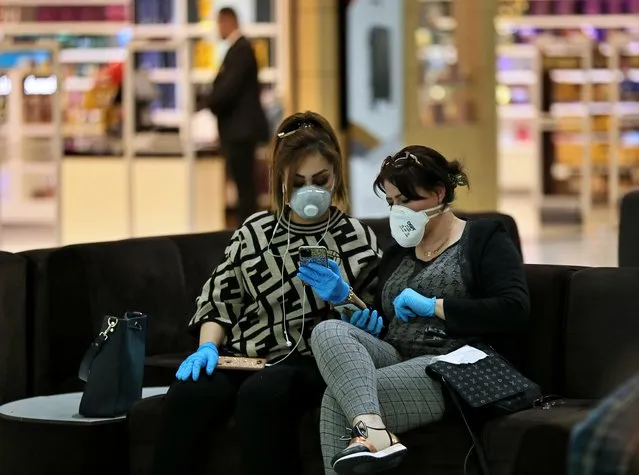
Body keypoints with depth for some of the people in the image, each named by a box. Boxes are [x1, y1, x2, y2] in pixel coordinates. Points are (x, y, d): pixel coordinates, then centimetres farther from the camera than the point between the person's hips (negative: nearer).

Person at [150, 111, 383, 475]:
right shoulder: (255, 232, 14)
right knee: (189, 393, -30)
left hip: (309, 363, -2)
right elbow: (219, 300, 15)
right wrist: (208, 346, -3)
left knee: (261, 394, -37)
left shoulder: (358, 239, 8)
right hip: (245, 358, 3)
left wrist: (342, 297, -12)